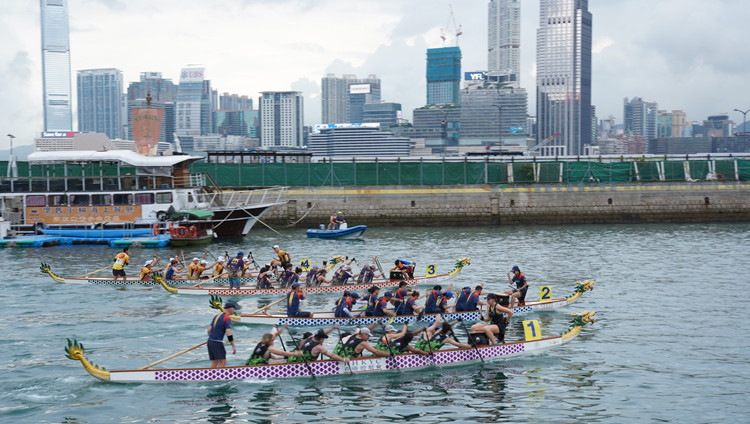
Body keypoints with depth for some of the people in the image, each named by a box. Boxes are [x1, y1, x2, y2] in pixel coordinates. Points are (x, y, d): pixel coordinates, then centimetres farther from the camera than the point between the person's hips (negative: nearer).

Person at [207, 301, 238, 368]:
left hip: (210, 342, 9)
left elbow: (208, 331, 16)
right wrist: (233, 346, -17)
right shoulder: (227, 318, -10)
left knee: (214, 362, 12)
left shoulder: (217, 316, 15)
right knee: (223, 362, -9)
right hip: (217, 343, -9)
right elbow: (228, 333, -20)